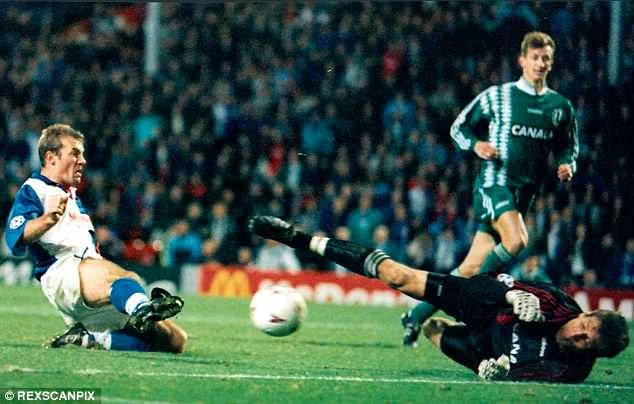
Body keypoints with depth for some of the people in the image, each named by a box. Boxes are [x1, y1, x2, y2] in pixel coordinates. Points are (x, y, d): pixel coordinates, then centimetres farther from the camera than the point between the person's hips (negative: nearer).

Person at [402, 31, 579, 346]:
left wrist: (567, 165, 2)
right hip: (493, 181, -4)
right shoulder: (497, 96, 3)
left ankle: (417, 315, 11)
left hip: (524, 192, 4)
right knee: (516, 240, -31)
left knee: (472, 267, 1)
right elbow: (459, 127, 10)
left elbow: (568, 146, 24)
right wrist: (477, 145, -10)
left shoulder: (561, 106, 12)